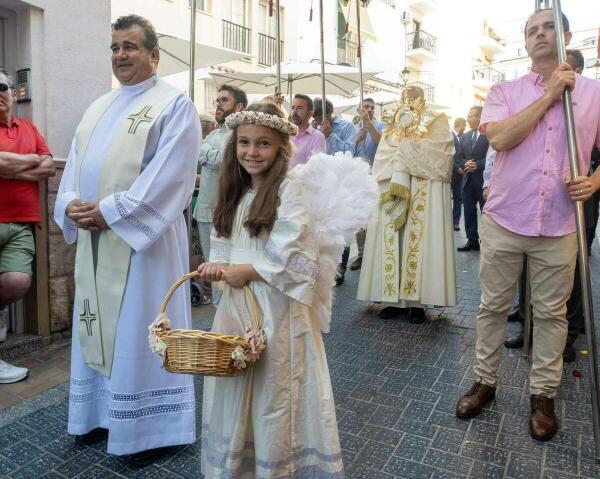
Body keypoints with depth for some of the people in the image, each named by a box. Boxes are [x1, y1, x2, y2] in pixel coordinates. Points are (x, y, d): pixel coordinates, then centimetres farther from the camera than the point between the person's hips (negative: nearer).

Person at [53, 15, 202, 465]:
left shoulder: (175, 104, -5)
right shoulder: (98, 108, 19)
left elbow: (167, 176, -16)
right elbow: (76, 164, 16)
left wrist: (108, 211, -17)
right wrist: (72, 204, -5)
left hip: (142, 237, -7)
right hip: (95, 238, 8)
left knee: (141, 332, 0)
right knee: (97, 327, 15)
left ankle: (150, 428, 18)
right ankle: (104, 414, 33)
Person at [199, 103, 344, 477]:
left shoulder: (288, 189, -11)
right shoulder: (236, 191, 12)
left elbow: (297, 257, -19)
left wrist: (246, 272, -14)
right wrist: (219, 265, -5)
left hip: (275, 306, -7)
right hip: (236, 303, 7)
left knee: (273, 393, 7)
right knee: (232, 391, 17)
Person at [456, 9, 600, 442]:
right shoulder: (505, 92, 6)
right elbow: (499, 137, -13)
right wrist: (549, 94, -9)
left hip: (559, 227, 1)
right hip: (503, 220, 0)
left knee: (552, 312, 9)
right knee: (493, 306, 9)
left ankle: (543, 394, 26)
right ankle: (485, 381, 25)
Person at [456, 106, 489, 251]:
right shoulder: (465, 136, 15)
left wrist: (477, 165, -19)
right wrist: (465, 164, -6)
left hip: (483, 180, -7)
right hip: (468, 179, 7)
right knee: (469, 212, 9)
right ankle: (472, 240, 17)